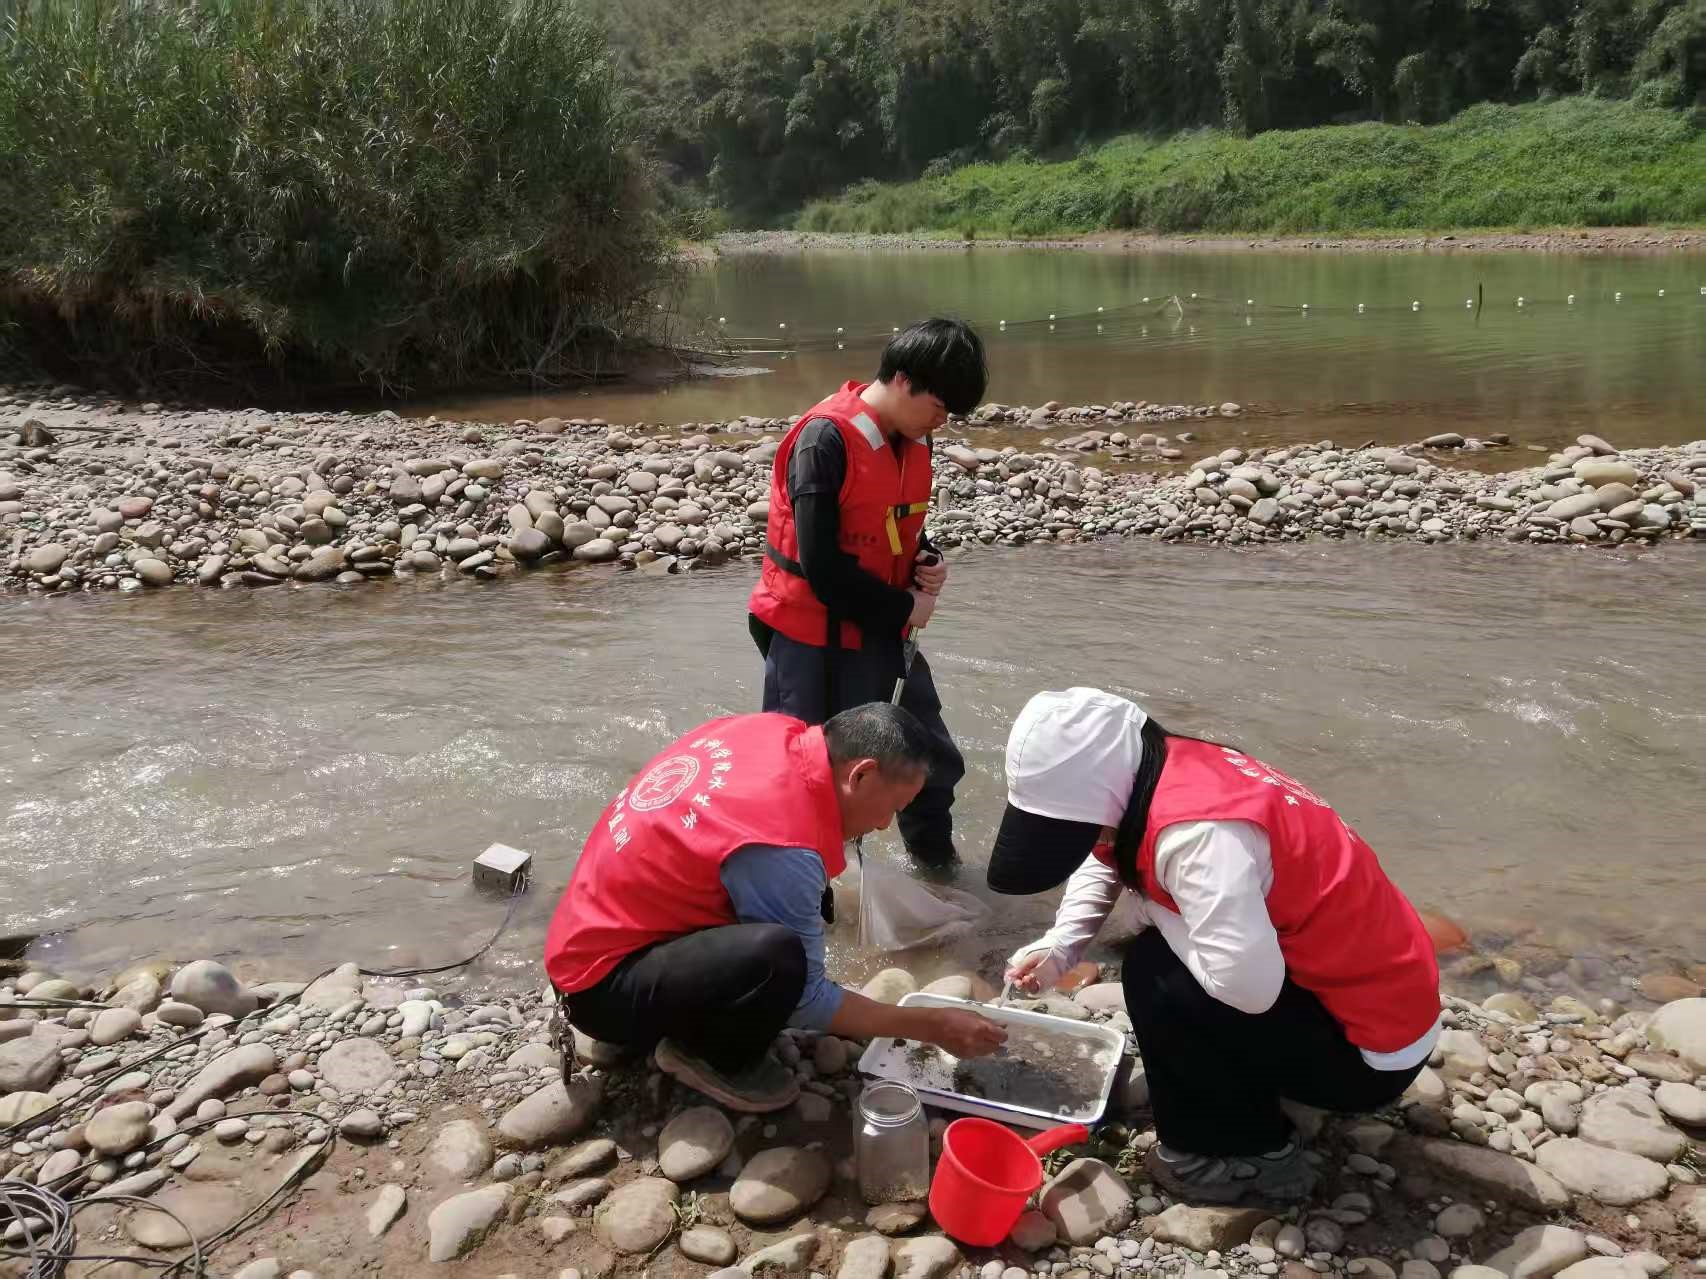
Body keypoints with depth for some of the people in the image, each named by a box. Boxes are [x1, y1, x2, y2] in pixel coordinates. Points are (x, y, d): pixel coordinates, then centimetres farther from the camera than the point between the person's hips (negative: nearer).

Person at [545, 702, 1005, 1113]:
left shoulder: (773, 732, -6)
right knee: (777, 958, -33)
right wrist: (930, 1026, -10)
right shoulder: (782, 846, -30)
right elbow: (806, 999, -18)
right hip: (602, 983, -9)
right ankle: (708, 1054, -2)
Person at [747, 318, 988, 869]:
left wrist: (927, 563, -4)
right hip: (815, 640, -8)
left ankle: (937, 856, 40)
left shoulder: (911, 440, 2)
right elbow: (822, 566, -25)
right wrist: (904, 607, -14)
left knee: (933, 757, 18)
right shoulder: (826, 438, -22)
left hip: (883, 630, 8)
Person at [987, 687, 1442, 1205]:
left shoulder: (1198, 831, -32)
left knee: (1155, 976, -17)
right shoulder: (1169, 773, -4)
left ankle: (1254, 1155, 2)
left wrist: (1154, 910, -21)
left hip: (1370, 1046, -9)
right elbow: (1104, 861, 13)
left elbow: (1248, 985, -41)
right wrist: (1059, 946, -5)